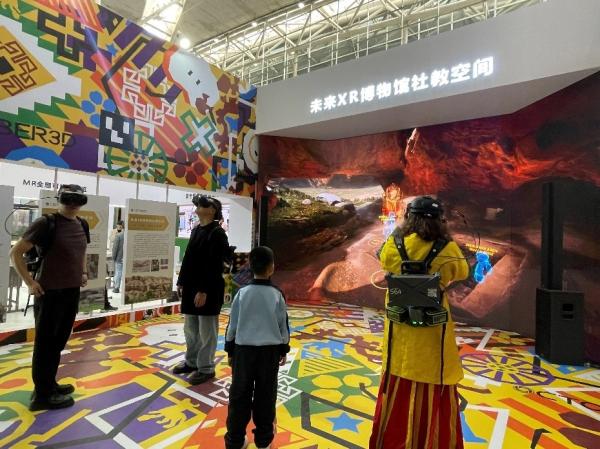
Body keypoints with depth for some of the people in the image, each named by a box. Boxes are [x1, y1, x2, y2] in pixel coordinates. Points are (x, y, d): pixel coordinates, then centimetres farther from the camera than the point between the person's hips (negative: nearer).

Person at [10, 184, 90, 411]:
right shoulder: (46, 223, -14)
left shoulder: (82, 225, 6)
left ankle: (49, 384, 35)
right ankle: (42, 395, 19)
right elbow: (15, 252, -10)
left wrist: (83, 272, 10)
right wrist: (29, 282, -12)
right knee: (45, 343, 6)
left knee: (59, 341, 18)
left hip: (72, 292, 7)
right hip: (49, 293, -7)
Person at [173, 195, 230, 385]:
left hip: (209, 289, -9)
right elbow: (188, 258, 15)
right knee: (190, 328, 19)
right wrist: (181, 282, 14)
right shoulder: (195, 230, 12)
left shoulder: (217, 233, -13)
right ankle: (191, 361, 36)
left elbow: (214, 265, -19)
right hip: (191, 286, 9)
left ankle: (206, 368, 18)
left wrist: (204, 290, -21)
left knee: (206, 330, 4)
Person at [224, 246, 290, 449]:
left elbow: (232, 324, -1)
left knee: (240, 395, 13)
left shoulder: (242, 293, -7)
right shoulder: (277, 295, -8)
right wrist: (283, 350, 13)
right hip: (269, 351, 0)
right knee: (265, 395, 14)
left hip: (243, 349, 1)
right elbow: (283, 325, -1)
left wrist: (230, 350, 11)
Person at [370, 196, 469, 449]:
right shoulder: (447, 250, -14)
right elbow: (462, 273, 6)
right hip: (434, 333, -2)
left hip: (400, 330, 2)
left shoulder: (393, 246, -11)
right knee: (435, 395, 17)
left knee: (397, 391, 19)